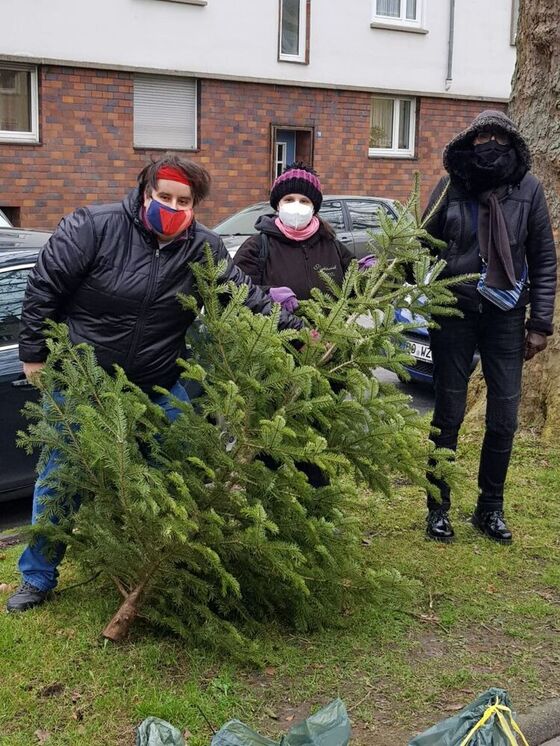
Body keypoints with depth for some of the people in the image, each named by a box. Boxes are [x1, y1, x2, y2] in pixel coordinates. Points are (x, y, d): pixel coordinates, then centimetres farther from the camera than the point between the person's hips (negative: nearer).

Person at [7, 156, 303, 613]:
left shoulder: (204, 248, -7)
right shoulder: (94, 227, -17)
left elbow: (248, 295, -1)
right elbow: (44, 288, -11)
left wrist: (298, 329, -9)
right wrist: (34, 354, -9)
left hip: (158, 387, 3)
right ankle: (38, 578, 26)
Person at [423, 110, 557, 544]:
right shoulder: (450, 188, -2)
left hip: (505, 316, 1)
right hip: (454, 313, -1)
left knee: (504, 417, 5)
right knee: (449, 414, 6)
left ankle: (491, 508, 22)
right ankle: (438, 507, 19)